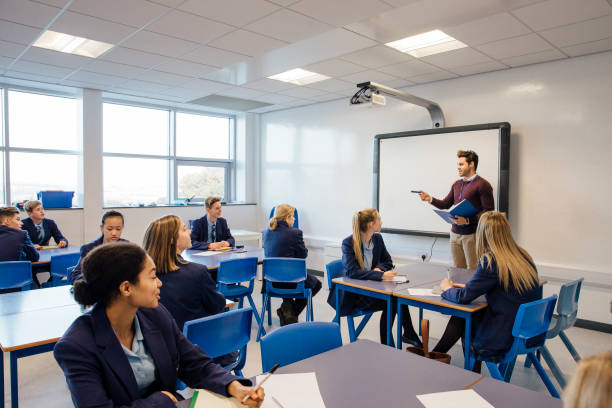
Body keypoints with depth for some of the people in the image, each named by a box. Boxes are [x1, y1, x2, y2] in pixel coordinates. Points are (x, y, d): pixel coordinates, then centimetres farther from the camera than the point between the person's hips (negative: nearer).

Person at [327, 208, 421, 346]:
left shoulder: (378, 238, 3)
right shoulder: (348, 243, -17)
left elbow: (388, 261, 11)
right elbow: (351, 271, -28)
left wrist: (378, 268, -14)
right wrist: (380, 275, -39)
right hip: (351, 294, -6)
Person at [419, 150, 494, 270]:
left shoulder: (482, 185, -8)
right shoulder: (456, 184, 13)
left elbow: (488, 212, -13)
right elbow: (445, 204, 17)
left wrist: (468, 220, -23)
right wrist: (430, 199, 0)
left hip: (471, 235, -6)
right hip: (455, 234, 6)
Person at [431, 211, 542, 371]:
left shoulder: (490, 261, -20)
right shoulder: (523, 255, 4)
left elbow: (463, 296, -16)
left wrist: (446, 287, 5)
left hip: (509, 339, -7)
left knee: (461, 317, 12)